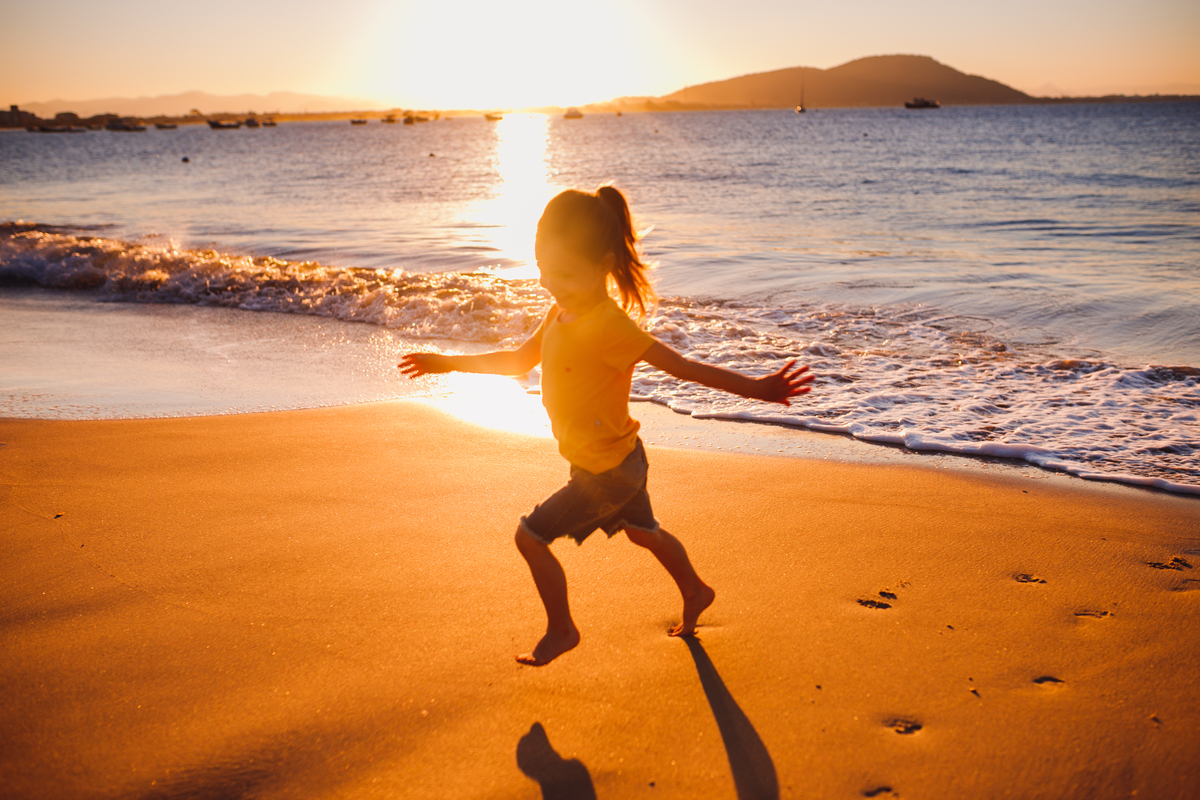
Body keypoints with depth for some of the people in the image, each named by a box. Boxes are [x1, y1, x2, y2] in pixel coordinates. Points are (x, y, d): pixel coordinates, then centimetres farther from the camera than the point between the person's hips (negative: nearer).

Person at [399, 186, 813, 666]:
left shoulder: (609, 326, -29)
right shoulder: (561, 311, -1)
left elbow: (683, 367, -28)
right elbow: (519, 361, 12)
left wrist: (756, 388, -32)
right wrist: (447, 362, 11)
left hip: (609, 472, -9)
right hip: (619, 462, 9)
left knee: (530, 536, -4)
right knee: (643, 532, 28)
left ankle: (561, 630, 14)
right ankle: (695, 593, 51)